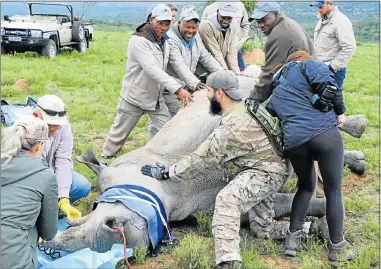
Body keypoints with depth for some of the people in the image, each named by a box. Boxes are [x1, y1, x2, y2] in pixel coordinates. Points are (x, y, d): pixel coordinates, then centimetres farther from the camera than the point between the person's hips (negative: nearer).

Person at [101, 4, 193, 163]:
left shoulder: (164, 41, 5)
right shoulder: (139, 40, -22)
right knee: (120, 132, 8)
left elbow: (162, 70, 6)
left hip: (156, 96, 7)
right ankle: (105, 159, 29)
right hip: (135, 96, -6)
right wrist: (177, 89, -40)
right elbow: (152, 69, -33)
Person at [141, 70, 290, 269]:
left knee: (227, 200, -30)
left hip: (265, 172, -11)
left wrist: (166, 173, -12)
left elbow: (203, 158, -20)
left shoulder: (233, 125, -25)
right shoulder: (245, 109, 5)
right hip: (266, 169, 11)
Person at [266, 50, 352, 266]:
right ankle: (337, 248, 16)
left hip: (294, 142, 5)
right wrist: (340, 111, 4)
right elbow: (327, 82, -6)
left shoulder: (275, 94, 30)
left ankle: (293, 238, 22)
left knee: (306, 186, 27)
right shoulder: (306, 65, 12)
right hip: (324, 132, -5)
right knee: (334, 191, 9)